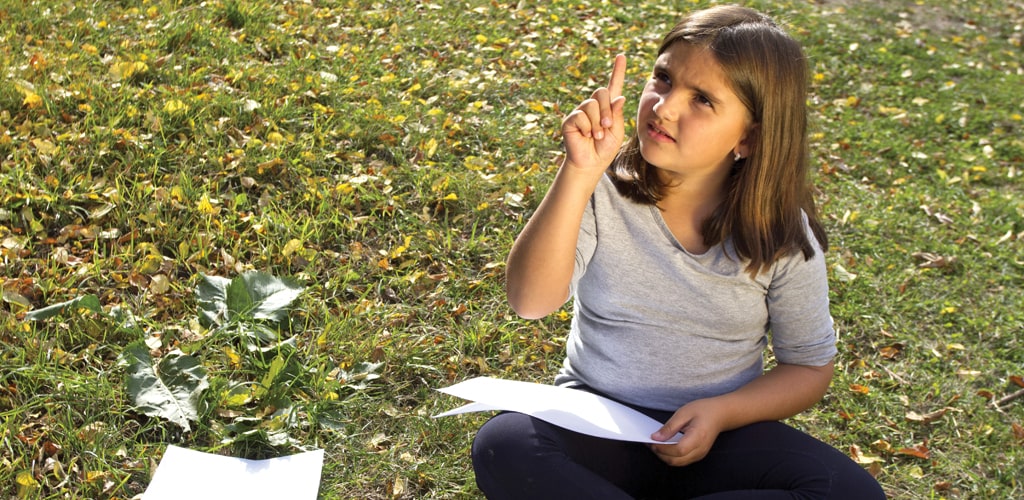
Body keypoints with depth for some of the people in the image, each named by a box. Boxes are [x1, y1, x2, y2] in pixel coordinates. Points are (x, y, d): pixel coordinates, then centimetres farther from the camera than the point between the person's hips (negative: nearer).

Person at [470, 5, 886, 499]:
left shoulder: (781, 237, -5)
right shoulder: (605, 193, -8)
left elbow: (809, 366, 5)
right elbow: (531, 301, -22)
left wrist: (722, 412, -14)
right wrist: (580, 173, -32)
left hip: (713, 437, 2)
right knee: (502, 447, -32)